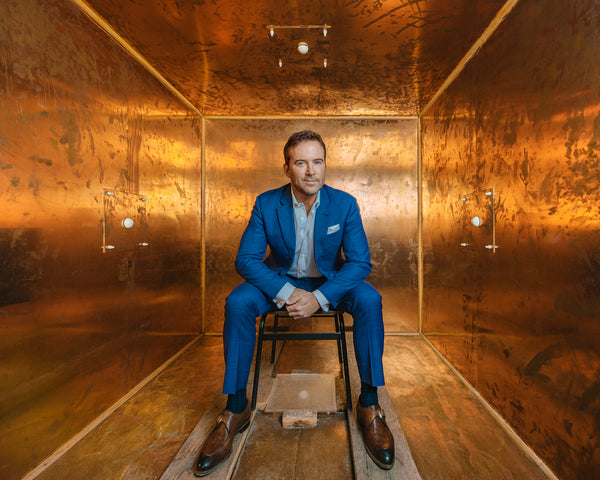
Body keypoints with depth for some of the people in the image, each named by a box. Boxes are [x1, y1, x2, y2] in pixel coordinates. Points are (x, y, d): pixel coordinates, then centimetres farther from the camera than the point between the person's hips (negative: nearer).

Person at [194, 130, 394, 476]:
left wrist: (319, 298, -28)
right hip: (281, 279, 1)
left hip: (330, 282, 0)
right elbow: (246, 259, -12)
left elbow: (360, 262, -13)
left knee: (370, 301, -28)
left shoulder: (345, 204, -12)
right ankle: (236, 409, -10)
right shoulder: (266, 204, -12)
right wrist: (285, 293, -28)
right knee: (238, 303, -26)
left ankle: (369, 404, -11)